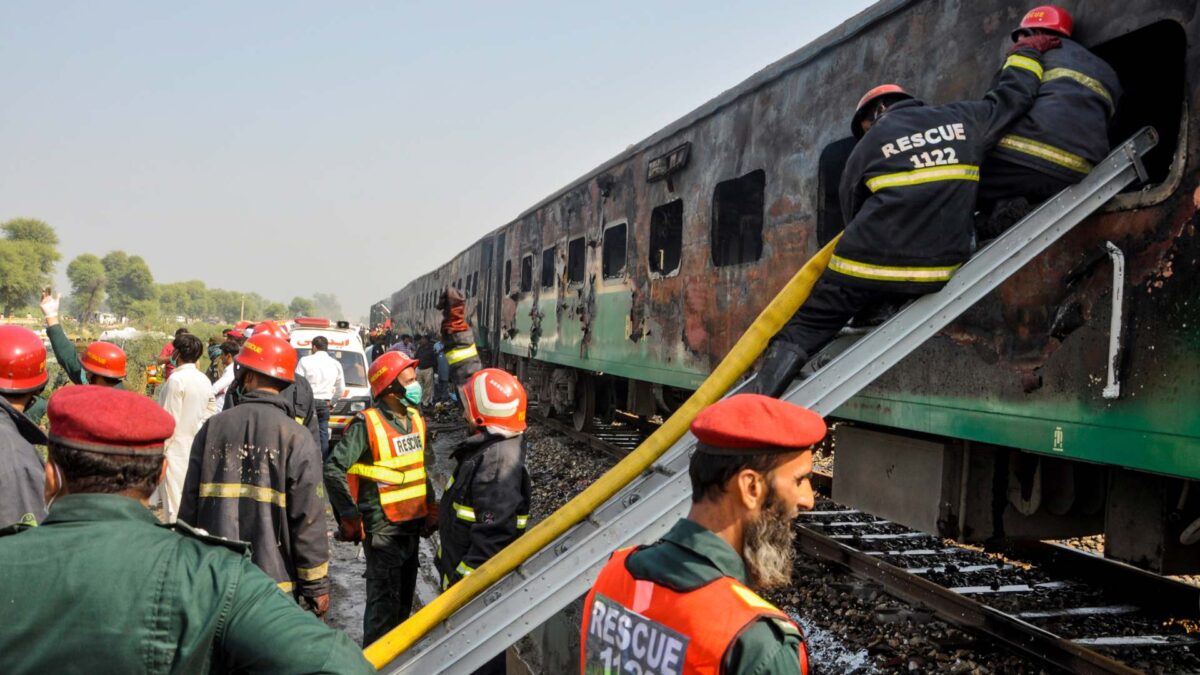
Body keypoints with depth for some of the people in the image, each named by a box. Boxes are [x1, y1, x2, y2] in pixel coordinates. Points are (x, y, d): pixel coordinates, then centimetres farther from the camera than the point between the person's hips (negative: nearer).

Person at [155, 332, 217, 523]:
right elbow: (210, 413, 13)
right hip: (197, 448, 7)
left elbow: (170, 420, -15)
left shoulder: (176, 379, -14)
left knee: (174, 504, -2)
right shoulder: (204, 380, 7)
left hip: (176, 450, -7)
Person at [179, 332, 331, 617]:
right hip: (276, 582, -3)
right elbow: (309, 519, -11)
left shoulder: (213, 428, 0)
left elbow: (189, 505, 5)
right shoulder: (296, 438, -10)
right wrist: (317, 585, -3)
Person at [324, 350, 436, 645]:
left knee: (405, 595, 19)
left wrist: (430, 508, 15)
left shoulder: (415, 419, 7)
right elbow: (333, 469, -18)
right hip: (382, 528, -7)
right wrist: (350, 516, -17)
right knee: (385, 599, -2)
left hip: (412, 523, 7)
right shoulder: (367, 424, -16)